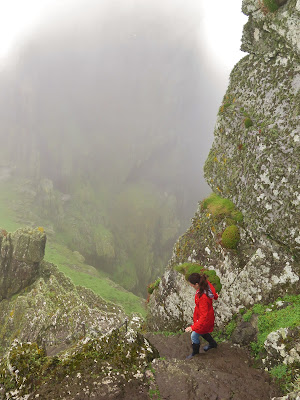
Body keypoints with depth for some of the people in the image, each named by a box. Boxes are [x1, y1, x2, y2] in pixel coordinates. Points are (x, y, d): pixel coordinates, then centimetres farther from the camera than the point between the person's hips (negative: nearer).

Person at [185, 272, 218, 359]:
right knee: (201, 332, 31)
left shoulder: (203, 297, -43)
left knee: (194, 336, 15)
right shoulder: (206, 283, -18)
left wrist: (193, 327, -43)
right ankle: (212, 344, 56)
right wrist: (215, 296, 30)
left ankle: (195, 354, 43)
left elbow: (204, 316, -40)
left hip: (204, 319, -8)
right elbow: (213, 293, 6)